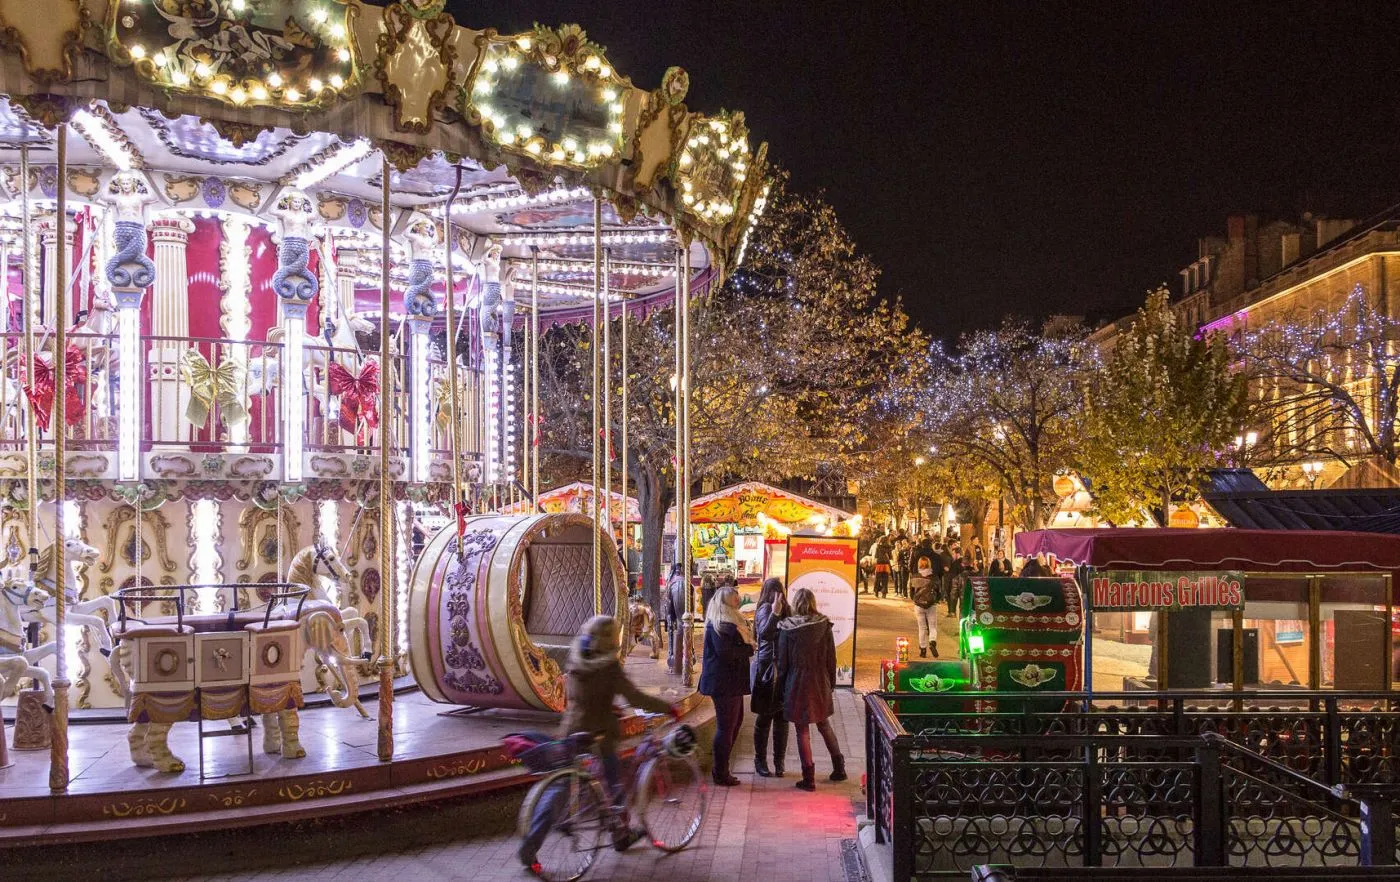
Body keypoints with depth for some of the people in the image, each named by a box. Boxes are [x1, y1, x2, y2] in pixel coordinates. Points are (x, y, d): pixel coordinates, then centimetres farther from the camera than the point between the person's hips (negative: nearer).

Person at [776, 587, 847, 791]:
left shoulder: (787, 628, -10)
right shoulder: (824, 625, -4)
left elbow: (782, 660, -5)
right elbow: (831, 657, 1)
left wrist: (782, 684, 5)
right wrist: (831, 682, 12)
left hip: (797, 683, -3)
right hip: (820, 683, 3)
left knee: (802, 731, 5)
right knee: (824, 724, 21)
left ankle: (809, 778, 8)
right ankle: (839, 767, 28)